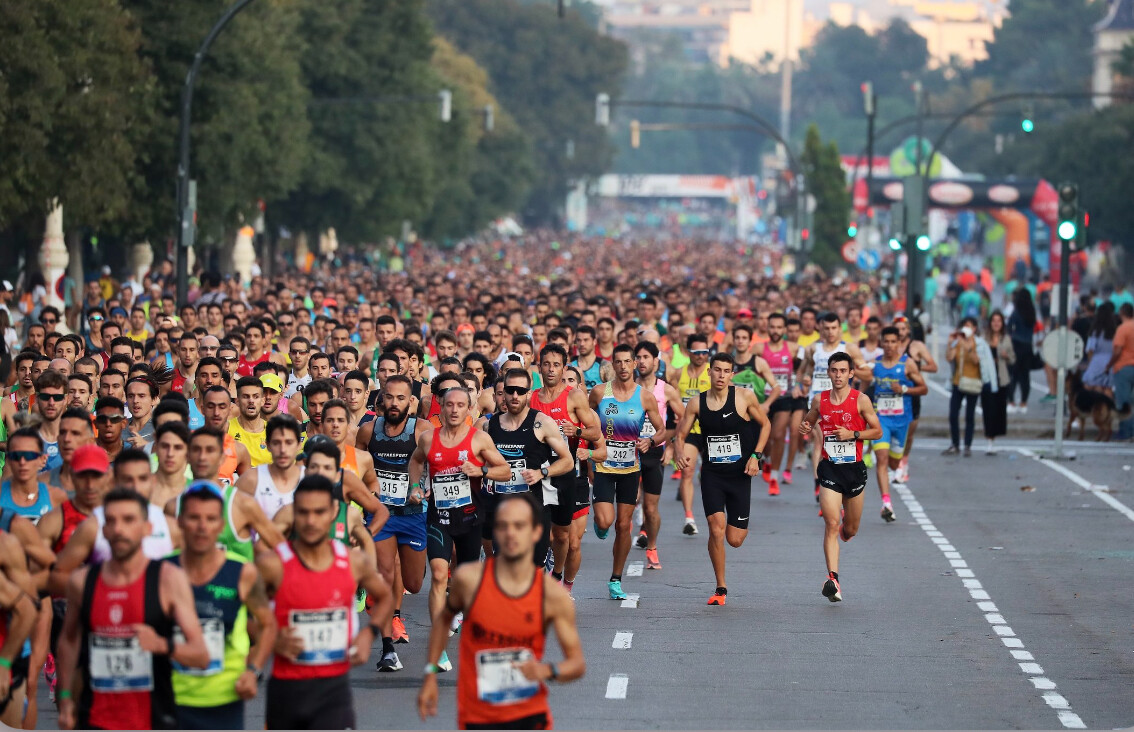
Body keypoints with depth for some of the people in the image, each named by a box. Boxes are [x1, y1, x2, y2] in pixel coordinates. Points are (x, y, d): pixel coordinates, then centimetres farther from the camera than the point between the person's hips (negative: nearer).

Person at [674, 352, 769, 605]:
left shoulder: (744, 397, -6)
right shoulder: (696, 403, -1)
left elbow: (765, 424, 6)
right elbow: (680, 435, 5)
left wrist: (756, 456, -4)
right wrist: (681, 453, -17)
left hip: (739, 473, 0)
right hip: (712, 473, 0)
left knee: (735, 540, 1)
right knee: (716, 529, -16)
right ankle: (721, 589, -1)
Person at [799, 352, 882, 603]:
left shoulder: (861, 400, -4)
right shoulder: (819, 400, 3)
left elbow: (877, 431, 1)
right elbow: (808, 421, 21)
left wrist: (853, 434, -15)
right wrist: (804, 427, -3)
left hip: (854, 468, 0)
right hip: (829, 469, 0)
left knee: (850, 530, 13)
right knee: (831, 524, -16)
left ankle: (843, 530, 52)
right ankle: (833, 578, -20)